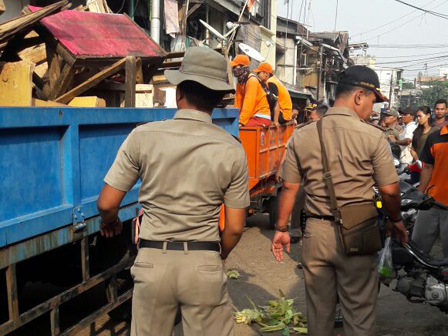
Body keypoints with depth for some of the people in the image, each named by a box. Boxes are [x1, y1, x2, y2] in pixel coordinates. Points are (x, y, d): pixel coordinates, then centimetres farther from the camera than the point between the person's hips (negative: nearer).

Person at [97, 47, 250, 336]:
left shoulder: (143, 137, -7)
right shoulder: (232, 150, -5)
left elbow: (107, 204, -3)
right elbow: (235, 228, -1)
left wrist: (109, 222, 20)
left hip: (153, 261, 1)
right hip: (204, 265, 0)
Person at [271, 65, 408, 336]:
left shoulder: (302, 136, -1)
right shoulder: (372, 136, -10)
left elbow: (289, 188, 2)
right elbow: (390, 190, -5)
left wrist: (281, 228, 13)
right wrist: (396, 221, 13)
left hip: (316, 233, 3)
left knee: (319, 313, 17)